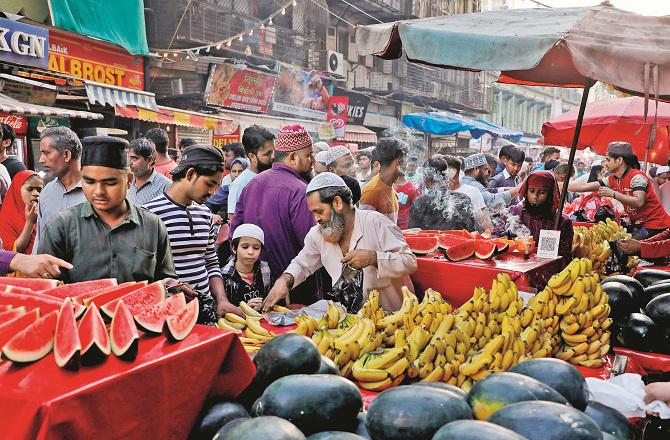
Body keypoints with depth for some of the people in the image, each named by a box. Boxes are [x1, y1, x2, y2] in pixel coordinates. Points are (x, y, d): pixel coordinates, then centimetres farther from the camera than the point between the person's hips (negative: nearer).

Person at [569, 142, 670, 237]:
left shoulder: (637, 177, -17)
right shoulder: (612, 180, 5)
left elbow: (639, 202, -30)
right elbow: (586, 187, 9)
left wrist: (613, 193, -27)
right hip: (638, 224, 7)